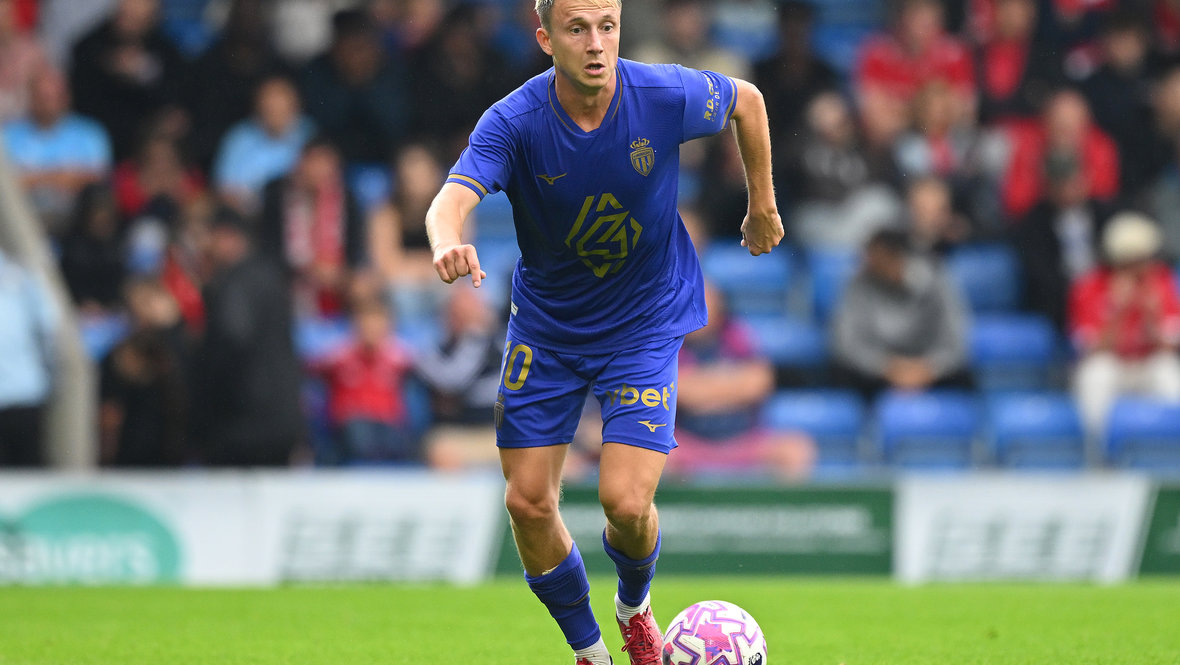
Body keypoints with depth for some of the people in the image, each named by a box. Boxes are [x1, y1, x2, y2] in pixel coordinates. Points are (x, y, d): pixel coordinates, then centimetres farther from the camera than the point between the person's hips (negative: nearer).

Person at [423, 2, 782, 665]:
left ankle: (635, 605, 22)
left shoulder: (667, 95, -19)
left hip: (646, 323, -1)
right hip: (546, 326, 1)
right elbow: (453, 198, -38)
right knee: (528, 501, -1)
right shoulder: (513, 121, -21)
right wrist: (449, 244, -61)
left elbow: (748, 100, 3)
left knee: (626, 502, -13)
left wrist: (763, 205, 12)